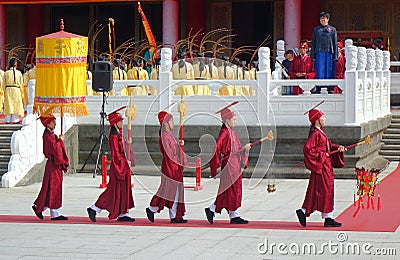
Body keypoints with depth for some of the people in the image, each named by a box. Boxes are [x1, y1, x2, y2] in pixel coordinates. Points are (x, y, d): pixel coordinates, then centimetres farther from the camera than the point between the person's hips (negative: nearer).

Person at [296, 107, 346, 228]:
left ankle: (303, 211, 15)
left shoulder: (320, 133, 14)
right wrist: (321, 155, -19)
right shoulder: (315, 134, -16)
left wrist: (338, 147, 4)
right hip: (320, 166, -10)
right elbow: (307, 149, -25)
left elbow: (328, 145, 22)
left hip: (325, 165, 10)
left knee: (315, 192, 12)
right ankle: (328, 218, 0)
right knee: (325, 190, -5)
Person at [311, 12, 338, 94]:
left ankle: (330, 88, 4)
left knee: (329, 71, -1)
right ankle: (318, 88, -4)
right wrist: (313, 56, 3)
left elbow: (335, 43, 8)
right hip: (319, 53, 1)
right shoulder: (316, 30, 12)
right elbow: (313, 43, 12)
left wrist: (335, 56, 0)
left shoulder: (332, 29, 9)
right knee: (319, 71, -5)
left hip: (329, 53, -1)